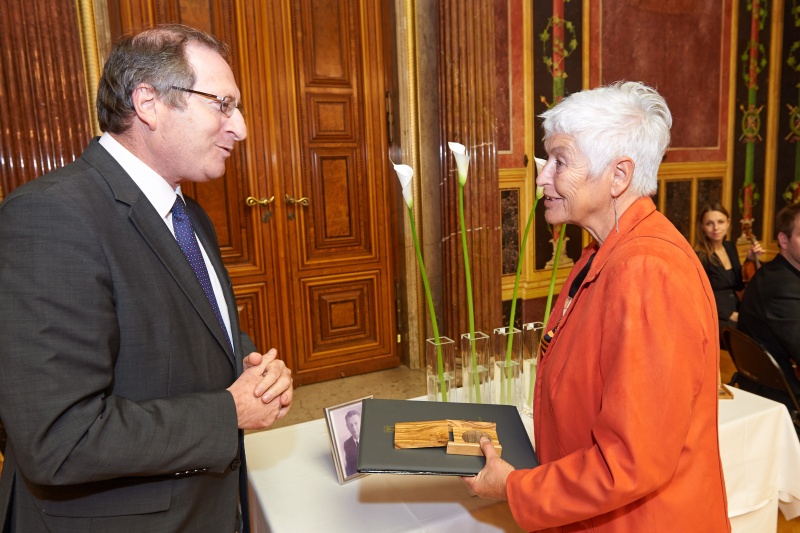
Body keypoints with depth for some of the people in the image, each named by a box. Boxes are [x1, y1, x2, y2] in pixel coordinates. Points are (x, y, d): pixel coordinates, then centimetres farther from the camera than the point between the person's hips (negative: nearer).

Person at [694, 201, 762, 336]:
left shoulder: (731, 247, 8)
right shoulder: (699, 256, -13)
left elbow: (738, 286, 15)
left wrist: (751, 260, 5)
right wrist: (731, 315, -14)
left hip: (735, 314, 7)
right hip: (715, 319, -7)